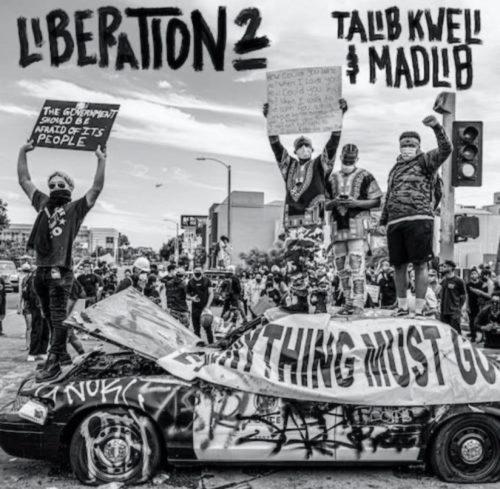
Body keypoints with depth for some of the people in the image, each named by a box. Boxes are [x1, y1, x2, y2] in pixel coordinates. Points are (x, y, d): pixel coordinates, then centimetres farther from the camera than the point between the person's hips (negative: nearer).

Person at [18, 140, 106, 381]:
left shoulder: (75, 208, 4)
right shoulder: (42, 203, 18)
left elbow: (97, 188, -4)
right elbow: (24, 180, 23)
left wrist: (101, 160, -5)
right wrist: (23, 152, 23)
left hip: (61, 270, -6)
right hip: (41, 269, 6)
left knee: (58, 316, -7)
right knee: (49, 316, 15)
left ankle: (53, 362, -8)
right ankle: (61, 350, 28)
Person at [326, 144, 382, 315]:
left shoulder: (365, 176, 5)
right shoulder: (332, 178, 18)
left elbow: (376, 201, 2)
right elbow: (325, 205, 18)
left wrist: (356, 203, -13)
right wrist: (334, 202, -4)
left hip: (357, 223, -5)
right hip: (337, 225, 5)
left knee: (357, 264, -13)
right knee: (341, 267, 5)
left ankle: (358, 304, -11)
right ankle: (348, 302, 14)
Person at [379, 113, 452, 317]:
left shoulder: (425, 161, 9)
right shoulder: (395, 169, 26)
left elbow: (445, 149, -9)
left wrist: (436, 126, -21)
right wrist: (382, 222, 22)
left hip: (419, 219, -5)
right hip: (395, 223, 6)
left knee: (420, 264, -6)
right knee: (399, 266, 8)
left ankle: (419, 310, -2)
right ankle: (402, 308, 19)